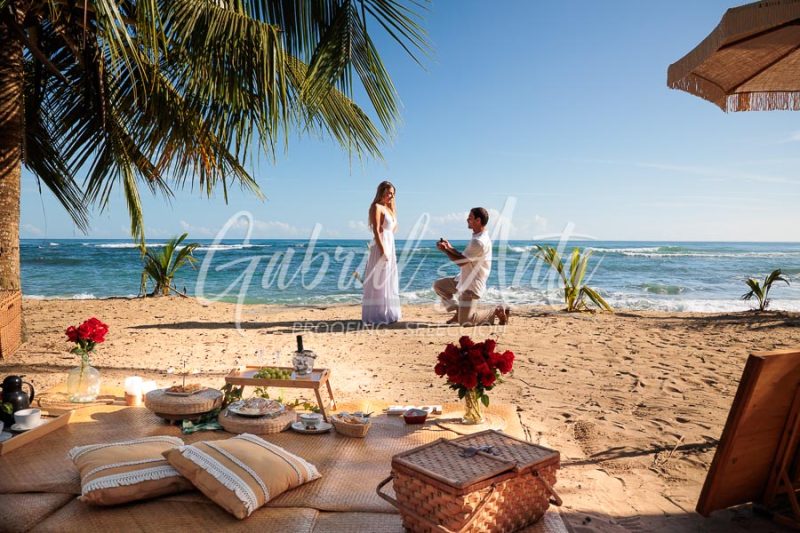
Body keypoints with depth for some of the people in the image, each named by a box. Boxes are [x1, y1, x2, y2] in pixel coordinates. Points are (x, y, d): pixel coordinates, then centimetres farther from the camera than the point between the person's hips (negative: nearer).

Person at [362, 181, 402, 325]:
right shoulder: (377, 207, -8)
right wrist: (383, 250, -22)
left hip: (390, 246, 9)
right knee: (378, 282, -6)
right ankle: (376, 316, -2)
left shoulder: (389, 208, 18)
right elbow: (376, 231, -17)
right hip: (381, 247, -9)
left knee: (388, 282, 13)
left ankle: (387, 314, 21)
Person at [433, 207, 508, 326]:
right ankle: (459, 310, 18)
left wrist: (445, 250, -9)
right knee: (438, 285, 16)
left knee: (465, 321, -11)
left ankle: (496, 312, 3)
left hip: (472, 285, -10)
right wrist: (450, 248, 6)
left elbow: (461, 262, -20)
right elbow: (464, 257, 15)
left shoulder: (479, 241, -24)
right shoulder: (479, 237, 9)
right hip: (464, 280, 10)